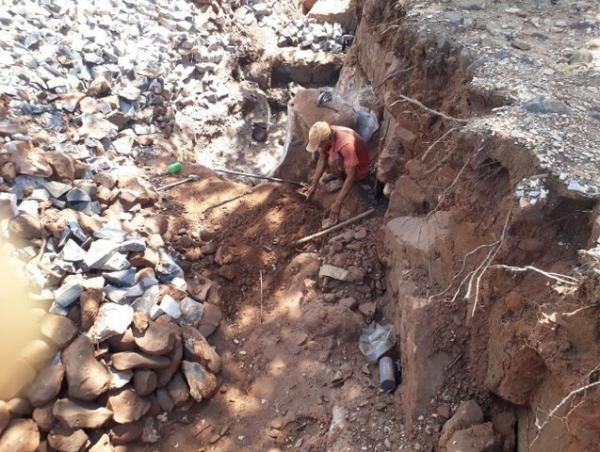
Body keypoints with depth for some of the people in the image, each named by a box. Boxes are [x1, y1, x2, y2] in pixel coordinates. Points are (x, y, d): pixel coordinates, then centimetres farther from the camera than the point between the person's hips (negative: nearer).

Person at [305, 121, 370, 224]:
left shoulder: (346, 145, -40)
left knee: (333, 161, -32)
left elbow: (351, 176, -38)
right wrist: (314, 185, -8)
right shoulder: (325, 135, -18)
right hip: (343, 159, 7)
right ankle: (338, 173, 7)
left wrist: (337, 203, -38)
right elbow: (322, 159, -5)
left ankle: (341, 180, -3)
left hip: (358, 170, -7)